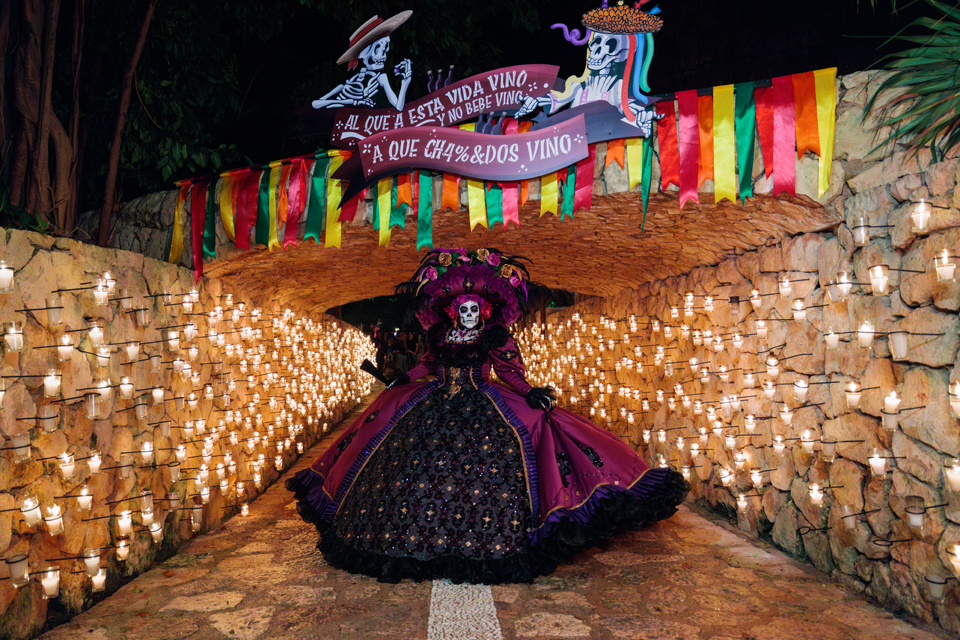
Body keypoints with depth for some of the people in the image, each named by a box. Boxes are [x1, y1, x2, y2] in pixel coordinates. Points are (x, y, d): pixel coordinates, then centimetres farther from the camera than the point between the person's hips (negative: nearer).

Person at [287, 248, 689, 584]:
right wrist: (400, 381, 19)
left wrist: (529, 394, -12)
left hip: (483, 405, -2)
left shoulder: (495, 339, -3)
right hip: (434, 406, 2)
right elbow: (428, 365, 19)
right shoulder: (441, 337, 5)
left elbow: (509, 371, 1)